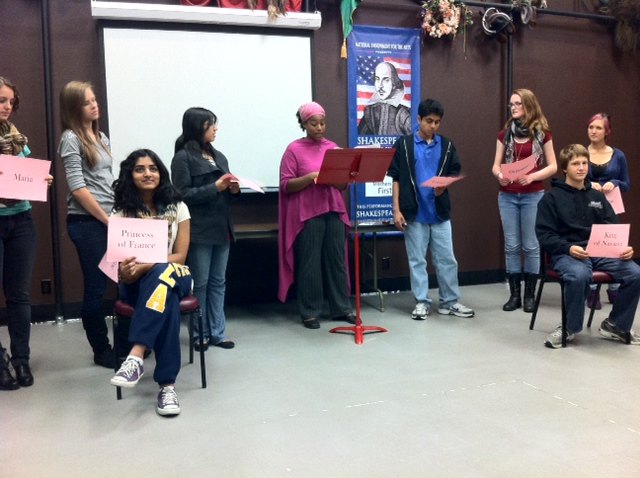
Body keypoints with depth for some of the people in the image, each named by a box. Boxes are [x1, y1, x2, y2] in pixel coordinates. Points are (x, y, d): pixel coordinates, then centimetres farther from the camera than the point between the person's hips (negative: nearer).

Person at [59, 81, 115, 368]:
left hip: (109, 219, 7)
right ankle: (102, 350, 15)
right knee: (96, 287, 1)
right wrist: (107, 220, -12)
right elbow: (77, 188, -13)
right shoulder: (71, 139, -6)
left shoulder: (101, 137, 16)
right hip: (86, 222, -7)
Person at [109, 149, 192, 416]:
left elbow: (179, 256, -4)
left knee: (162, 275, -39)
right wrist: (125, 271, -29)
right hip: (136, 284, 0)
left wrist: (145, 266, -22)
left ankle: (136, 357, -48)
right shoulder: (121, 212, 2)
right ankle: (167, 385, -40)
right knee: (167, 302, -37)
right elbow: (117, 264, -2)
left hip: (174, 276, 1)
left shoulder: (177, 208, 3)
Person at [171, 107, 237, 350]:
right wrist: (215, 187, -19)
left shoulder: (219, 156, 17)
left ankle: (217, 332, 16)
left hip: (221, 228, 7)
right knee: (199, 284, 1)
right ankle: (200, 334, 12)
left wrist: (234, 189, 0)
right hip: (199, 230, -7)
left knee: (218, 282, 9)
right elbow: (183, 194, -13)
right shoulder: (183, 157, -4)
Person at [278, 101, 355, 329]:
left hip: (334, 212, 4)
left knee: (337, 260, 7)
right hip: (307, 215, -4)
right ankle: (309, 312, 11)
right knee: (309, 264, 0)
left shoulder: (333, 147, 12)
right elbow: (286, 185, -5)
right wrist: (310, 177, -19)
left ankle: (342, 308, 17)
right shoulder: (294, 149, 0)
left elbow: (343, 183, 14)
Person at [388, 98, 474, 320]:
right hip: (414, 212, -2)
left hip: (440, 212, 2)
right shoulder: (404, 144, -1)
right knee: (417, 260, 6)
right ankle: (422, 302, 16)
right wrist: (396, 209, -7)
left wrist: (444, 185, -12)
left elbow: (455, 173, 11)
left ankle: (450, 301, 19)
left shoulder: (446, 145, 6)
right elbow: (395, 178, -2)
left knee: (446, 259, 7)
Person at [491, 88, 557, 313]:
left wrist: (532, 177, -17)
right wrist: (499, 175, -15)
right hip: (507, 196, 3)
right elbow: (496, 165, 8)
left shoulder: (542, 133, 0)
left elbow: (552, 166, 0)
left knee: (531, 246, 1)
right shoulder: (505, 134, 8)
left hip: (533, 196, -2)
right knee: (511, 246, 4)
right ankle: (514, 294, 13)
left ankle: (529, 295, 12)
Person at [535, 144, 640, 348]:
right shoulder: (552, 197, 3)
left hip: (600, 252, 5)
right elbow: (544, 235, -5)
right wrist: (569, 248, -22)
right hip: (566, 253, -5)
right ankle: (569, 328, -12)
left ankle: (615, 325, 2)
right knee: (579, 275, -39)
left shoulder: (597, 196, 19)